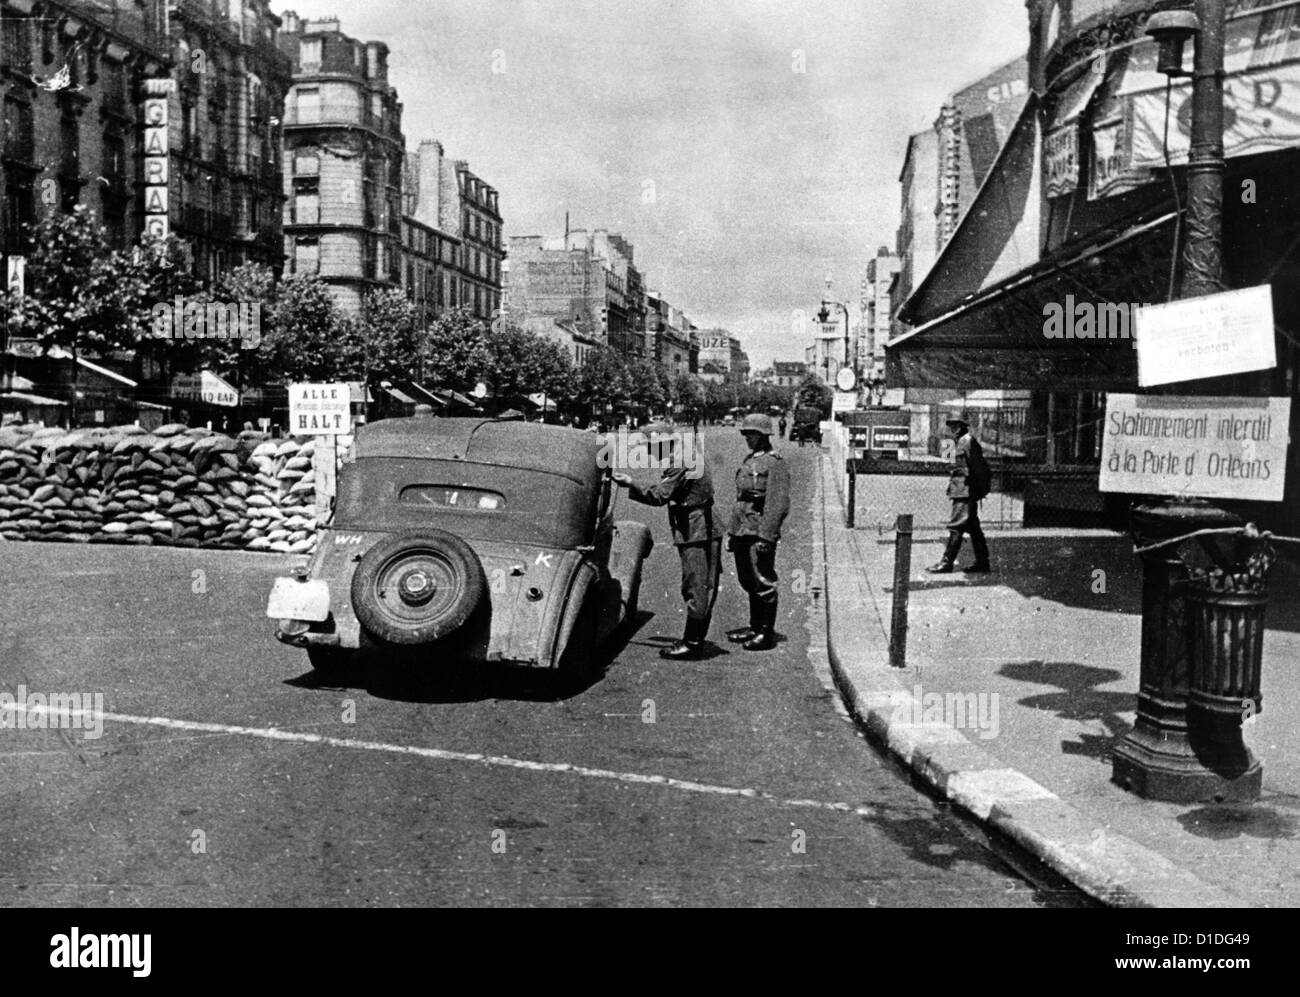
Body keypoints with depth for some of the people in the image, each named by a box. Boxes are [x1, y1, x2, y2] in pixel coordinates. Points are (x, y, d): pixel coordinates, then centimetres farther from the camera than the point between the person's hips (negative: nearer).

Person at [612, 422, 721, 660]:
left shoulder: (679, 464, -16)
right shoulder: (689, 453, 14)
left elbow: (658, 497, -24)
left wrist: (630, 485, -23)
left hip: (696, 535, -10)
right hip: (705, 532, 10)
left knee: (696, 588, -6)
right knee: (701, 588, 12)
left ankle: (691, 644, -3)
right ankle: (695, 640, 19)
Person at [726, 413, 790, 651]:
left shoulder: (775, 463, -9)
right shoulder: (748, 461, 17)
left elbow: (779, 504, -16)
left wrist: (765, 535, -21)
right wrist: (732, 531, 18)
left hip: (760, 532, -8)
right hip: (742, 531, 8)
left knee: (763, 582, -3)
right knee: (748, 582, 14)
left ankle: (766, 634, 3)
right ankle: (755, 628, 24)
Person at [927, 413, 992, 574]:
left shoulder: (968, 442, -11)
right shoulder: (959, 443, 18)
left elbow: (978, 467, -15)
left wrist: (982, 488, -16)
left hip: (966, 492, -10)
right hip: (963, 492, 10)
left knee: (956, 527, -8)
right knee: (973, 527, 11)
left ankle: (946, 562, -7)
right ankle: (982, 563, 15)